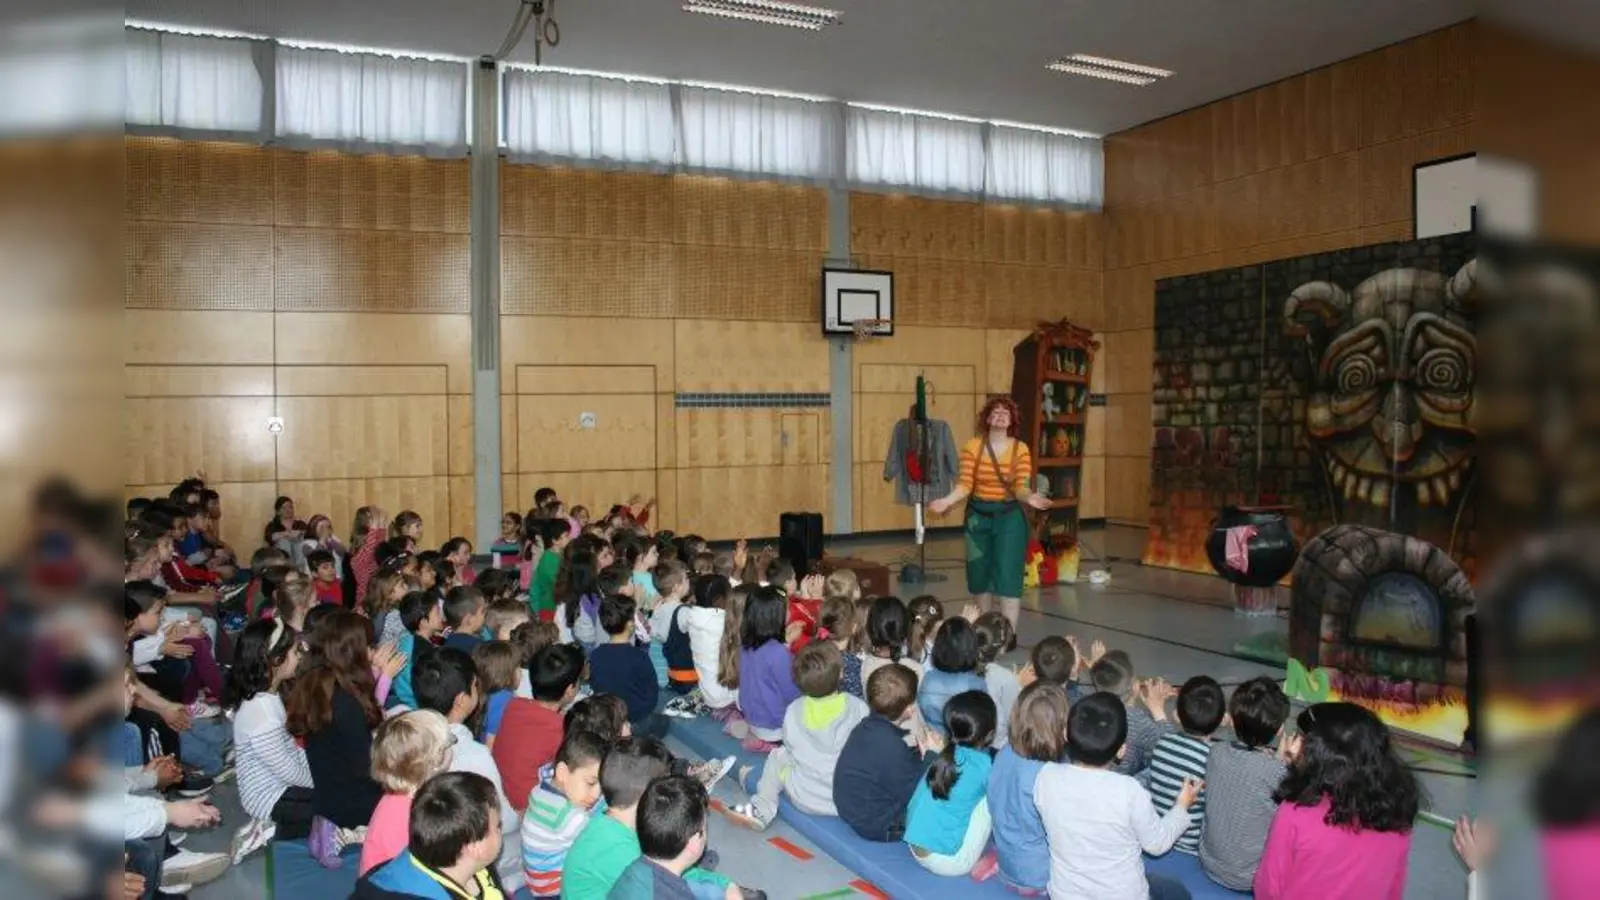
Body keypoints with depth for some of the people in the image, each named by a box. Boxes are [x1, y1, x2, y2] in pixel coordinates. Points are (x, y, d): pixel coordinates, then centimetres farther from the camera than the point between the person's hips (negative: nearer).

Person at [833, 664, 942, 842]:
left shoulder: (868, 727, -5)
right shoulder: (891, 746, -32)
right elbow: (913, 794, -20)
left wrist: (921, 752, -1)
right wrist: (932, 755, -10)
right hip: (877, 827, -9)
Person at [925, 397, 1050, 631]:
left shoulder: (1020, 449, -5)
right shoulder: (973, 446, -3)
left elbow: (1021, 487, -10)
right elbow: (965, 484, -8)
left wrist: (1029, 497, -32)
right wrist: (947, 500, -24)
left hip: (1009, 516, -2)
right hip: (978, 515, 2)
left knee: (1007, 574, -8)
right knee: (979, 573, 11)